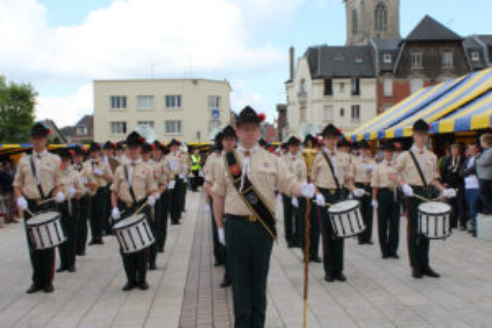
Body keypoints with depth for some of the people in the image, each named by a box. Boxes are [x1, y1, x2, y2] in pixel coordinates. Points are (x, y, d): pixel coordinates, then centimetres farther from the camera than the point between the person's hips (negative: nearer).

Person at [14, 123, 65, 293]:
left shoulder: (54, 159, 6)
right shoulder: (24, 161, 9)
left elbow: (58, 182, 10)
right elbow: (17, 184, 12)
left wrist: (59, 194, -10)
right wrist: (20, 198, -6)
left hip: (48, 205, -1)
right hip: (30, 206, 2)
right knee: (33, 245, 5)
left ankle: (47, 281, 12)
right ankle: (37, 280, 16)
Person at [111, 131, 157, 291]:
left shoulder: (147, 169, 6)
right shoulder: (120, 169, 10)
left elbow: (152, 189, 4)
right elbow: (114, 191, 11)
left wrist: (152, 197, -18)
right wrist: (115, 208, -3)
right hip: (124, 210, 2)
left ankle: (142, 279, 12)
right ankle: (131, 279, 13)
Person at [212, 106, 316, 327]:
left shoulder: (271, 160, 5)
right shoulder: (227, 161, 4)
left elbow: (289, 184, 0)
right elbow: (218, 196, 7)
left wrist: (303, 190, -23)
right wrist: (220, 227, 5)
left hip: (263, 226, 1)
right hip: (236, 226, -1)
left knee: (259, 278, 10)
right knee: (240, 279, 6)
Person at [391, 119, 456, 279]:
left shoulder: (432, 156, 11)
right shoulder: (406, 155, -3)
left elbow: (434, 178, 17)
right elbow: (393, 175, -4)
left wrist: (443, 190, 2)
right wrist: (404, 185, -20)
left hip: (428, 194, 5)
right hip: (413, 194, -4)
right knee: (414, 230, -1)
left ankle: (425, 265, 17)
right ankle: (415, 267, 7)